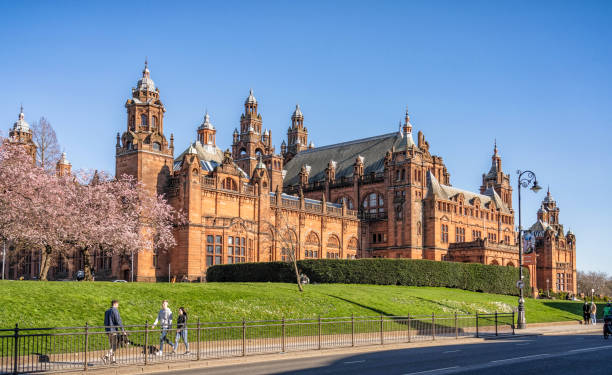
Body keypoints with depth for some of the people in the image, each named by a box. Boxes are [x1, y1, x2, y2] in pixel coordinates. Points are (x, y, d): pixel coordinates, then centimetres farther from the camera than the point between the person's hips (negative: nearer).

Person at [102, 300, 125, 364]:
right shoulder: (115, 310, -11)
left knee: (112, 346, 13)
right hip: (114, 331, -8)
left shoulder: (107, 311, 13)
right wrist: (123, 330, -9)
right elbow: (118, 321, -15)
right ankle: (106, 356, -18)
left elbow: (105, 322, 17)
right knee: (114, 346, -5)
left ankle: (112, 360, 13)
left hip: (108, 331, 8)